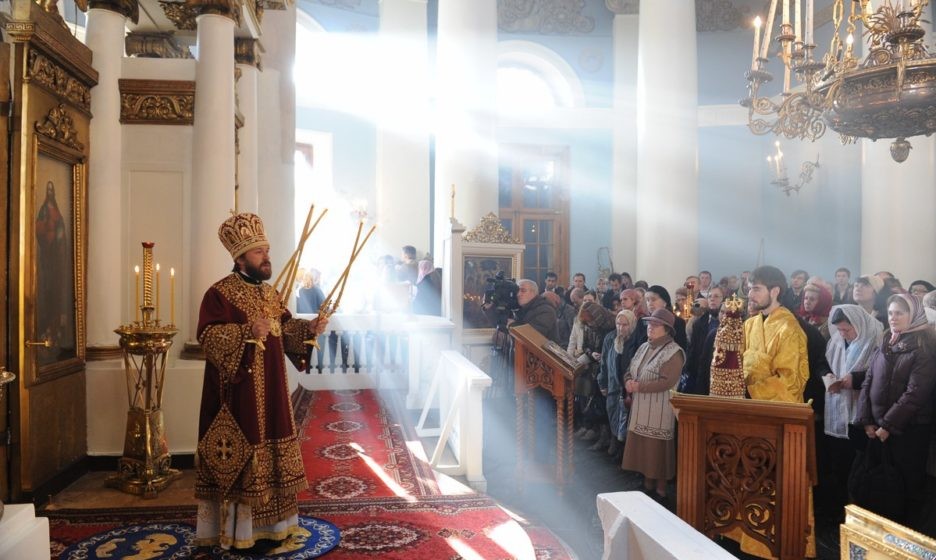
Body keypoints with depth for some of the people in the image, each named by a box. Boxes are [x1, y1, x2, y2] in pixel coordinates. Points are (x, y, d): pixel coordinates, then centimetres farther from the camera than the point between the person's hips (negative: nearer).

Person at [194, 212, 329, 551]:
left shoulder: (270, 292, 12)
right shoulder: (220, 293, -12)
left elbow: (285, 328, 17)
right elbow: (207, 336, -21)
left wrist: (309, 328, -1)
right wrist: (248, 331, -33)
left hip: (271, 394, 8)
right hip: (239, 394, -8)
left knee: (271, 455, 14)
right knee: (240, 459, -2)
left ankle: (268, 522, 27)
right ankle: (236, 531, 11)